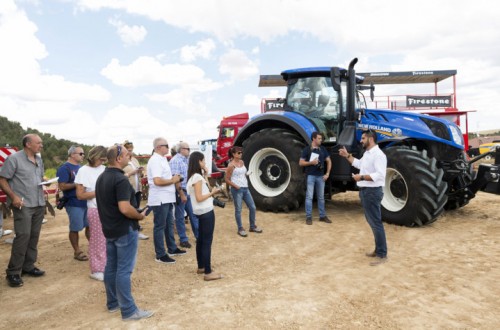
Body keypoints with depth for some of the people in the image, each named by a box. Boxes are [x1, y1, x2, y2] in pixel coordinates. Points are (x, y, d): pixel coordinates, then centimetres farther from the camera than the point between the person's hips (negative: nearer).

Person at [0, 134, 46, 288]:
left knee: (34, 236, 9)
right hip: (23, 205, -7)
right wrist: (13, 196, -19)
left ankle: (28, 266, 21)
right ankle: (13, 272, 0)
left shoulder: (39, 160, 14)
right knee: (23, 236, -11)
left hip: (39, 204, 7)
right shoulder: (14, 158, -8)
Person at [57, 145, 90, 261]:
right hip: (74, 203, -7)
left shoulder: (81, 167, 14)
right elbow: (62, 186, -18)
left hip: (86, 201, 8)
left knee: (90, 225, 12)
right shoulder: (64, 168, -11)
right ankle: (77, 252, 16)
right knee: (75, 228, 4)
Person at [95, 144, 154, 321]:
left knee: (111, 267, 16)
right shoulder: (120, 179, -21)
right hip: (124, 230, -9)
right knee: (124, 270, -4)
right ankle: (129, 310, 4)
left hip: (109, 229, 9)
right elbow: (125, 208, -29)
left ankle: (112, 303, 28)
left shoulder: (101, 178, 10)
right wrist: (140, 216, -12)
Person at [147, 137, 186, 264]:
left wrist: (174, 178, 5)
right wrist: (173, 180, -16)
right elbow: (157, 181, -28)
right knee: (160, 226, 1)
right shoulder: (155, 160, -19)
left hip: (167, 198, 10)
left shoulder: (162, 159, 13)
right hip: (159, 200, -10)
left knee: (169, 224, 19)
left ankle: (172, 249, 33)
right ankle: (160, 255, 12)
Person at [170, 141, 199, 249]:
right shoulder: (176, 160, -15)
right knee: (180, 217, 6)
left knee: (193, 214, 12)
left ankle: (198, 236, 22)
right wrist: (181, 194, -22)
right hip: (180, 192, -8)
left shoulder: (186, 159, 12)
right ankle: (183, 240, 15)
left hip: (188, 191, 8)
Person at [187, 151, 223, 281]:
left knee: (201, 239, 17)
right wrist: (212, 192, -11)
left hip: (202, 212, 10)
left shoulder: (194, 176, 11)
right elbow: (199, 198, -22)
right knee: (207, 241, -6)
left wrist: (205, 173, 9)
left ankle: (201, 267, 28)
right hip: (206, 212, -10)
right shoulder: (197, 177, -18)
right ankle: (208, 273, 0)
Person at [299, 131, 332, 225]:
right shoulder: (306, 149, -4)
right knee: (309, 196, -1)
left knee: (321, 197, 12)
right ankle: (308, 217, 5)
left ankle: (322, 216, 21)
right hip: (310, 176, -4)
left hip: (321, 176, 4)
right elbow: (301, 163, -5)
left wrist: (327, 173, 4)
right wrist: (311, 162, -20)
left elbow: (328, 161, 13)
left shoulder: (323, 149, 8)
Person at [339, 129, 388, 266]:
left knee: (376, 223, -6)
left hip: (372, 192, -11)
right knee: (372, 221, 17)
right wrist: (347, 155, 24)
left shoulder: (378, 154, -18)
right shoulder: (367, 153, 14)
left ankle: (382, 255, 2)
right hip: (365, 191, 11)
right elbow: (359, 164, 31)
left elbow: (380, 175, -28)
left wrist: (361, 177, -25)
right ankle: (378, 249, 28)